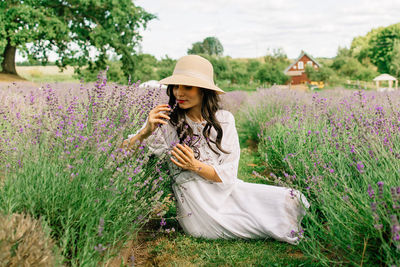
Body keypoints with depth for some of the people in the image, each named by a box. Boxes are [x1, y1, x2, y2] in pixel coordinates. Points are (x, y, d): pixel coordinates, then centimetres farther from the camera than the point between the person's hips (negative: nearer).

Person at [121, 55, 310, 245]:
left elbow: (228, 174, -3)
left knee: (291, 199, -8)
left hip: (227, 191, 4)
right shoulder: (167, 120, -7)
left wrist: (195, 166, -20)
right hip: (198, 204, -4)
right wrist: (146, 131, -29)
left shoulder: (224, 119, 0)